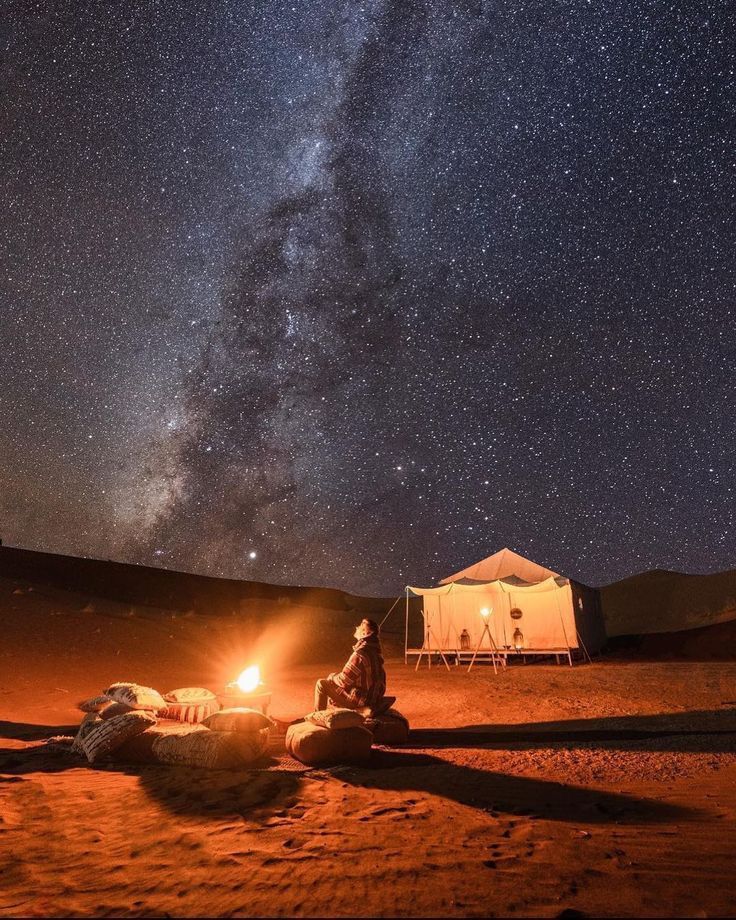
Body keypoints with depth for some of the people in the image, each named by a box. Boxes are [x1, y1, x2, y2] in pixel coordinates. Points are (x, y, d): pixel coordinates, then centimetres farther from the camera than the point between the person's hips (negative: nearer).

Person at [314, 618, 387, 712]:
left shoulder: (360, 654, -27)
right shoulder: (374, 649, 2)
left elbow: (344, 680, -22)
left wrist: (332, 677, 0)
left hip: (360, 700, -9)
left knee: (321, 683, -1)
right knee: (333, 677, 24)